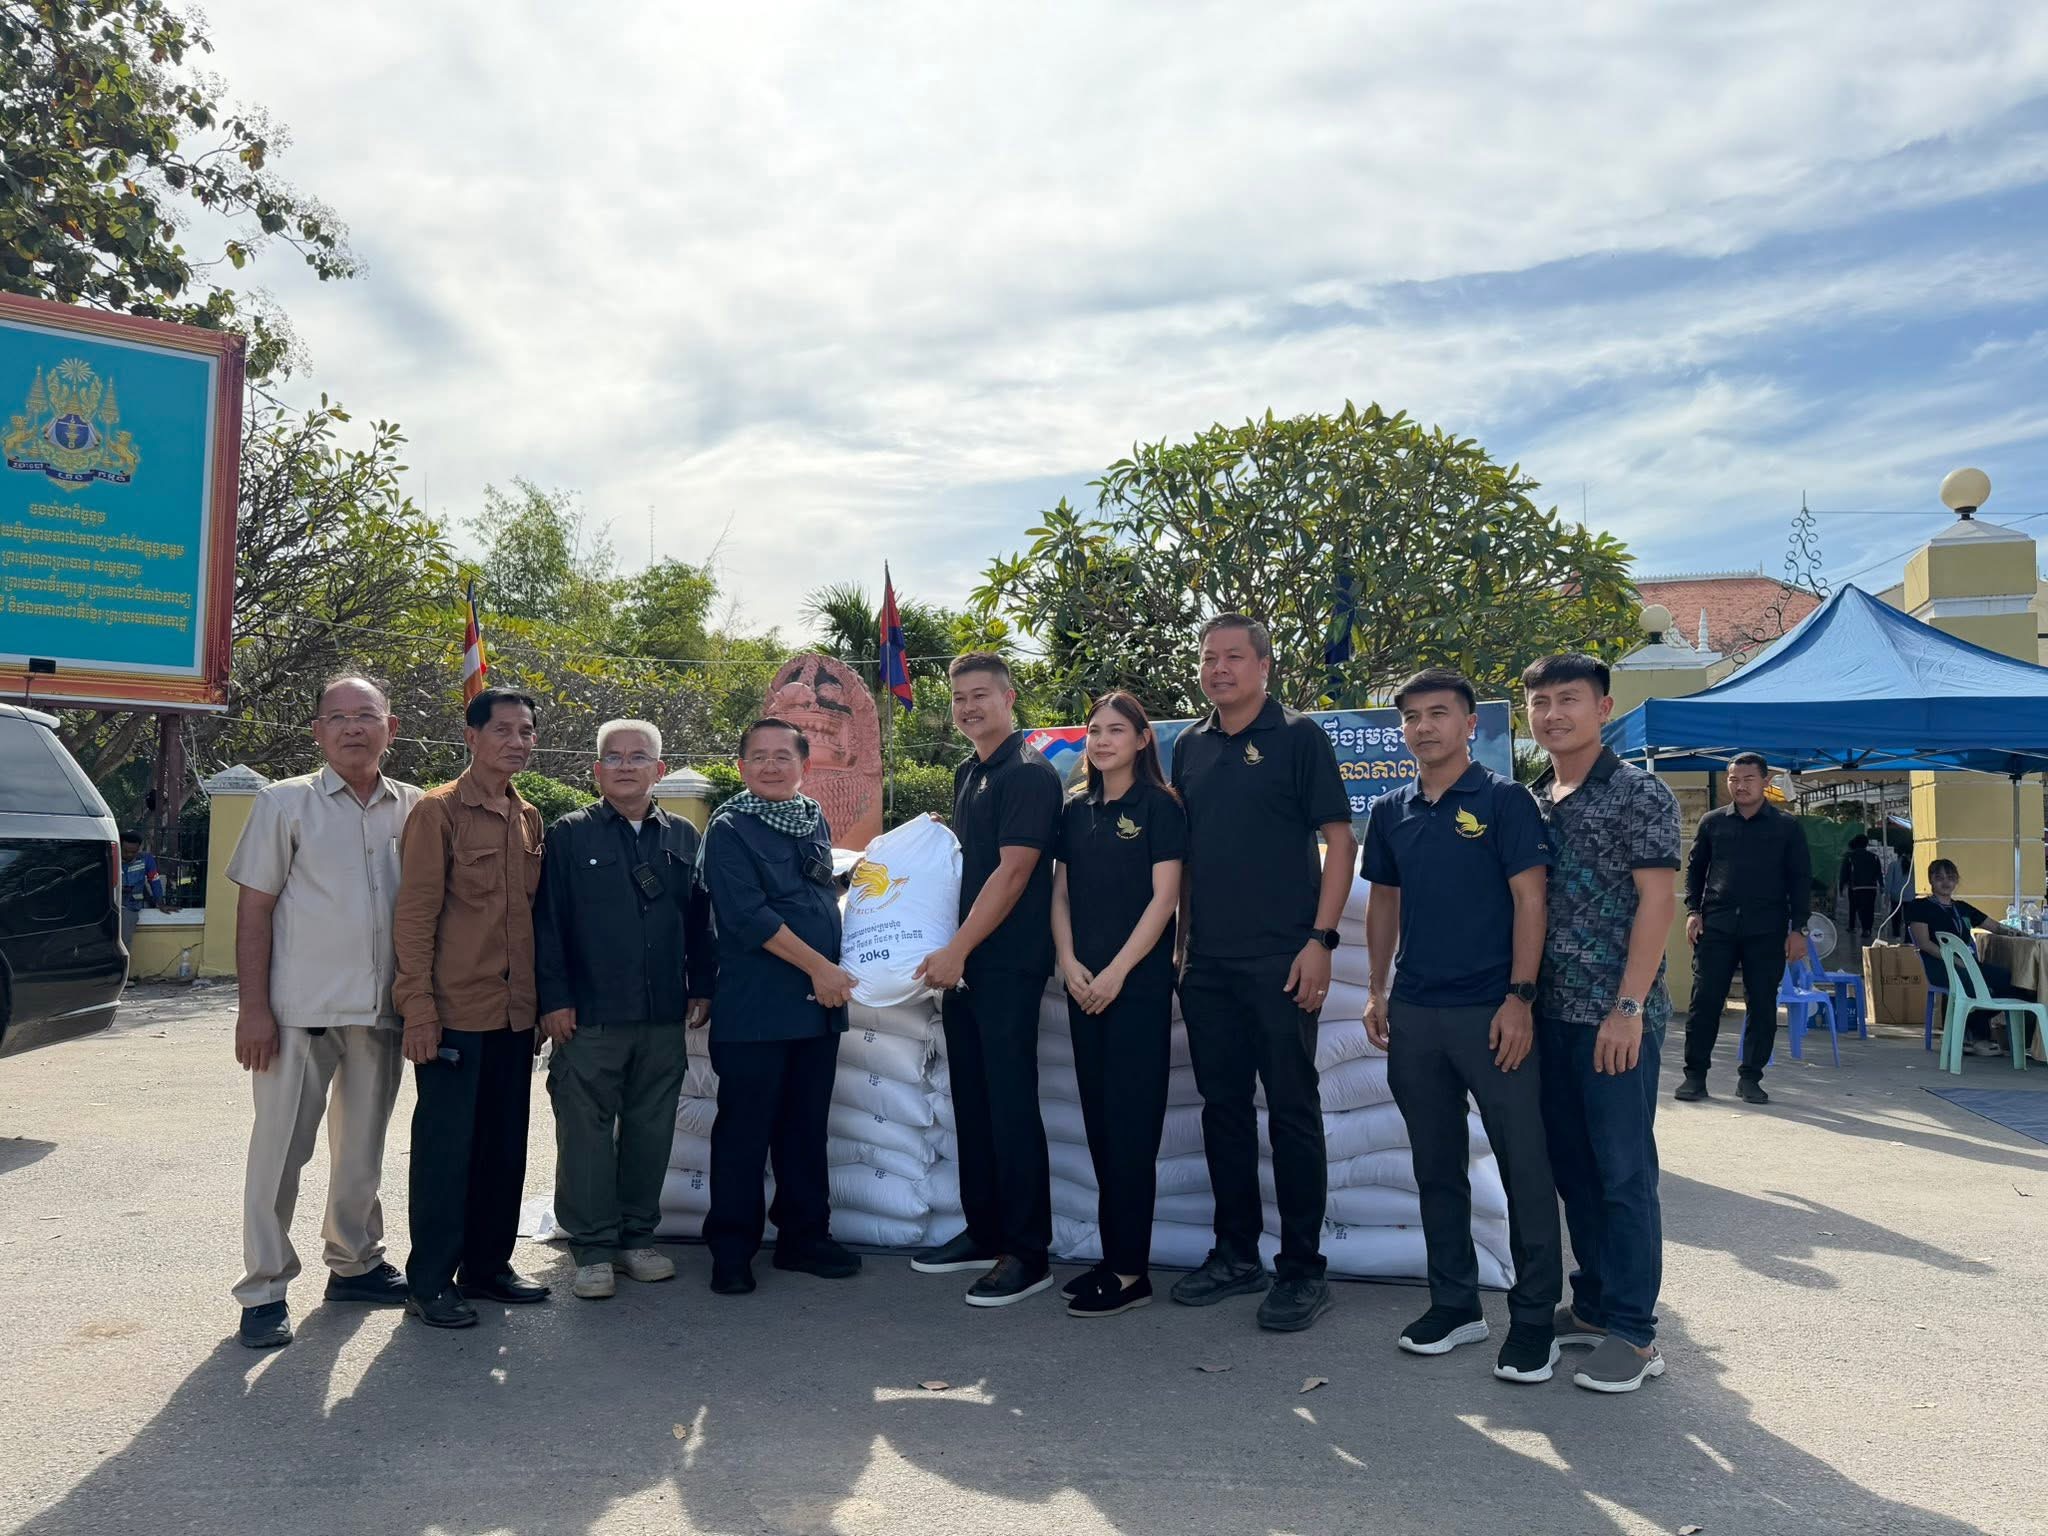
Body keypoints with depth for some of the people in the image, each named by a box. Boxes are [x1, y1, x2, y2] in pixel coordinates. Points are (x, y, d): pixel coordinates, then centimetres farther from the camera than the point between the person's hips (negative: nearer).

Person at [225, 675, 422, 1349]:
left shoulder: (415, 809, 6)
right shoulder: (284, 803, -1)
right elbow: (253, 909, -3)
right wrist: (253, 1008, -9)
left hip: (380, 1011, 3)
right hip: (298, 1011, -3)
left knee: (363, 1148, 15)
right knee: (280, 1149, 2)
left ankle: (354, 1263, 30)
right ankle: (264, 1289, 15)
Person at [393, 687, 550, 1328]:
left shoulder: (529, 818, 12)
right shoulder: (438, 811, -7)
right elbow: (414, 915, -11)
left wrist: (542, 999, 13)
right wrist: (419, 1008, -15)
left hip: (515, 1013, 7)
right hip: (455, 1012, -6)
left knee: (505, 1146, 13)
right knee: (446, 1148, 1)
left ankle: (486, 1265, 26)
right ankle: (429, 1282, 14)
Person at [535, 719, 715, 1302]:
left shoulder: (683, 837, 11)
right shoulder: (568, 836, 1)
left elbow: (699, 920, 14)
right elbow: (547, 923, -2)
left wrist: (701, 988, 9)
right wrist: (553, 998, -8)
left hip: (664, 1017, 3)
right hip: (588, 1016, -3)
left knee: (652, 1130, 10)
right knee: (587, 1132, 3)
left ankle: (637, 1237, 24)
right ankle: (593, 1247, 15)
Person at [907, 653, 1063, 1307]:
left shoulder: (1029, 774, -12)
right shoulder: (968, 774, 15)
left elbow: (1012, 871, -18)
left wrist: (958, 949, -17)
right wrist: (950, 952, 15)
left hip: (1008, 965, -9)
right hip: (962, 964, 9)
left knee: (1012, 1105, -4)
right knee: (972, 1101, 14)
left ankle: (1028, 1253, 6)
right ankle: (983, 1232, 27)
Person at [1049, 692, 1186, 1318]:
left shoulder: (1159, 806, -4)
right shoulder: (1077, 809, 12)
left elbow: (1163, 897, -10)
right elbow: (1061, 894, 12)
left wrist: (1116, 972, -14)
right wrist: (1069, 963, -2)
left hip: (1139, 982, -6)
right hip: (1084, 985, 6)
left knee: (1130, 1125, -5)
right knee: (1099, 1121, 9)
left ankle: (1130, 1270, 2)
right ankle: (1114, 1257, 18)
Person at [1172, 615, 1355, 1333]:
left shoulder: (1299, 737, -2)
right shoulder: (1190, 748, 13)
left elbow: (1339, 839, -6)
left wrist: (1320, 939, -13)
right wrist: (1182, 939, 12)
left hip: (1281, 959, -5)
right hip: (1208, 962, 6)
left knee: (1291, 1109, 1)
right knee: (1222, 1105, 11)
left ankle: (1302, 1268, 12)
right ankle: (1235, 1254, 24)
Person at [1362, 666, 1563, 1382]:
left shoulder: (1504, 800, -5)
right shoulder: (1391, 811, 11)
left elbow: (1530, 900, -9)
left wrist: (1520, 997, -15)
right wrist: (1376, 989, 10)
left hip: (1492, 1013, -5)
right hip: (1414, 1014, 5)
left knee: (1524, 1166, 1)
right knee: (1436, 1167, 13)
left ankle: (1534, 1319, 13)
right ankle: (1454, 1304, 26)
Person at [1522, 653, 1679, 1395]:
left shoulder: (1639, 794, -6)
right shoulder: (1531, 800, 12)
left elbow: (1657, 901, -12)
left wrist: (1628, 1006, -18)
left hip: (1616, 1017, -6)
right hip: (1550, 1012, 7)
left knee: (1623, 1172, 0)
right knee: (1571, 1166, 13)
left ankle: (1633, 1332, 11)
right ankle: (1593, 1305, 27)